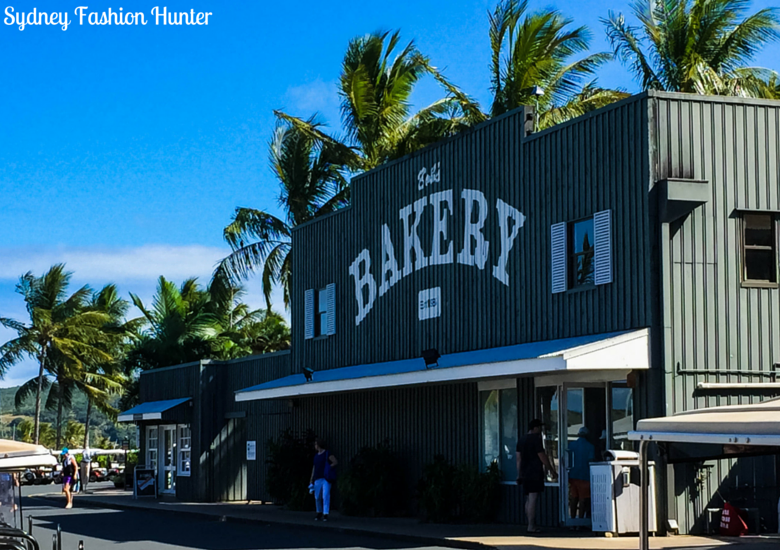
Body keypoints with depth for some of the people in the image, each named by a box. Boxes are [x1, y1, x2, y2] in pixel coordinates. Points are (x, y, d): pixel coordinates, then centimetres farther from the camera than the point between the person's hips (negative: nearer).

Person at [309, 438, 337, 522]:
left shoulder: (327, 454, -4)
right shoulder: (316, 456, 16)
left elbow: (336, 462, -13)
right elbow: (314, 468, 17)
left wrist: (327, 468, -12)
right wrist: (311, 481, 12)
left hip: (326, 478, -6)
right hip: (317, 479, 6)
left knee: (326, 496, -13)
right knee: (317, 497, 6)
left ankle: (325, 515, -12)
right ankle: (319, 513, 23)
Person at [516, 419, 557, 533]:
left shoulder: (521, 440, 14)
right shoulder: (536, 439, -10)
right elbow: (542, 457, -12)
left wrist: (519, 475, 18)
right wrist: (552, 470, -5)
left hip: (525, 474, 8)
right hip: (535, 474, -8)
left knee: (529, 500, 13)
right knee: (532, 500, -8)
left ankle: (532, 525, 16)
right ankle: (531, 526, -9)